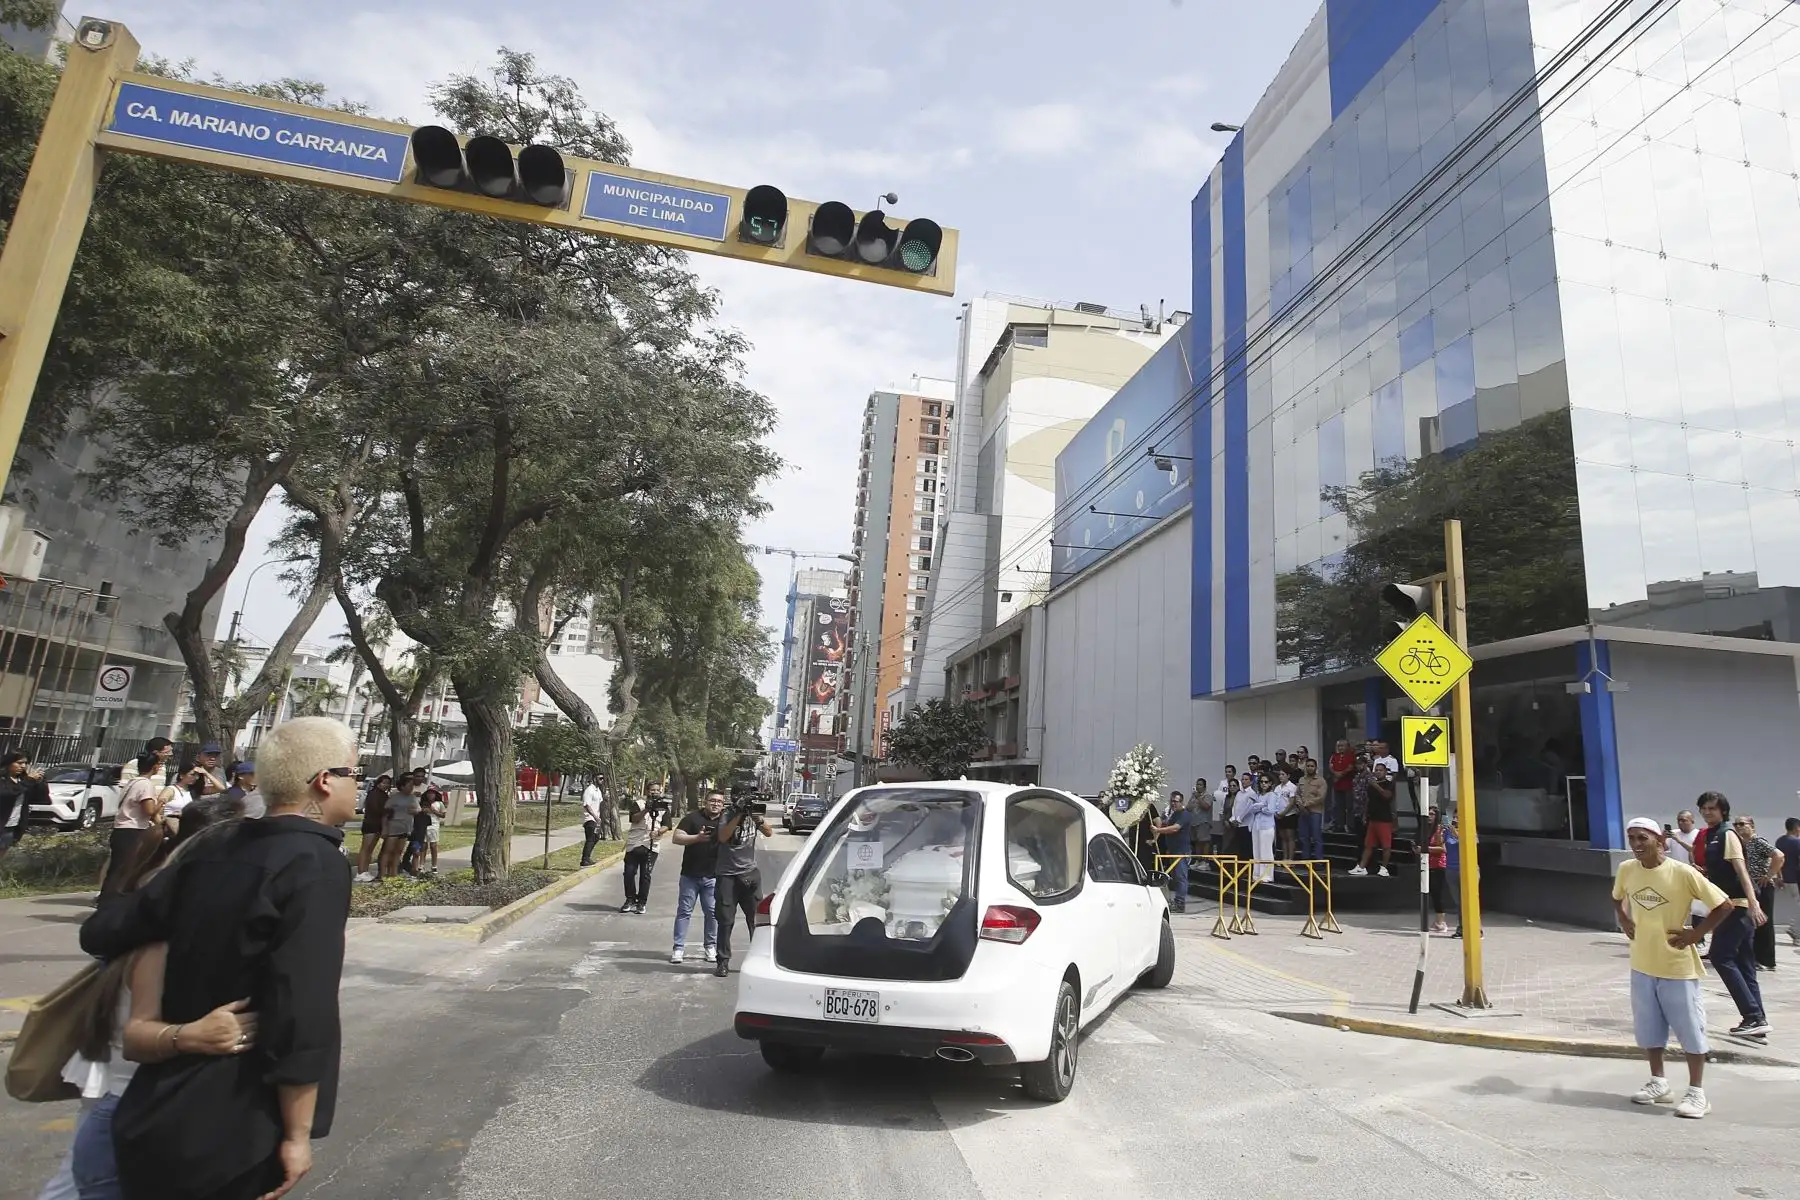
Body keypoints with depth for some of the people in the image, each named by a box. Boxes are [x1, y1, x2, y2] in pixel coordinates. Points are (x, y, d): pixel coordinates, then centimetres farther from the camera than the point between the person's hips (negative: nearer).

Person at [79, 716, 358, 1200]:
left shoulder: (215, 847, 1)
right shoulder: (318, 864, -21)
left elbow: (102, 931, 8)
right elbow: (303, 1015, -24)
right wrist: (296, 1135, -13)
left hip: (157, 1111, 7)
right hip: (231, 1130, -7)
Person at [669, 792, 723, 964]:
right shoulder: (693, 818, -1)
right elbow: (676, 837, -7)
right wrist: (697, 837, -22)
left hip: (712, 876, 2)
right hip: (690, 874, -1)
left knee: (712, 913, 6)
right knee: (684, 911, 3)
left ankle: (711, 947, 18)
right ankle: (679, 948, 9)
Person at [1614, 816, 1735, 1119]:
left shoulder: (1682, 873, -18)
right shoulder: (1626, 870, -2)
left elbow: (1725, 905, -13)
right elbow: (1618, 897, 20)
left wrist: (1696, 933, -13)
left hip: (1677, 966, -5)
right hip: (1642, 964, 5)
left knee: (1690, 1030, 6)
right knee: (1648, 1028, 14)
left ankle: (1696, 1092, 18)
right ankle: (1658, 1083, 29)